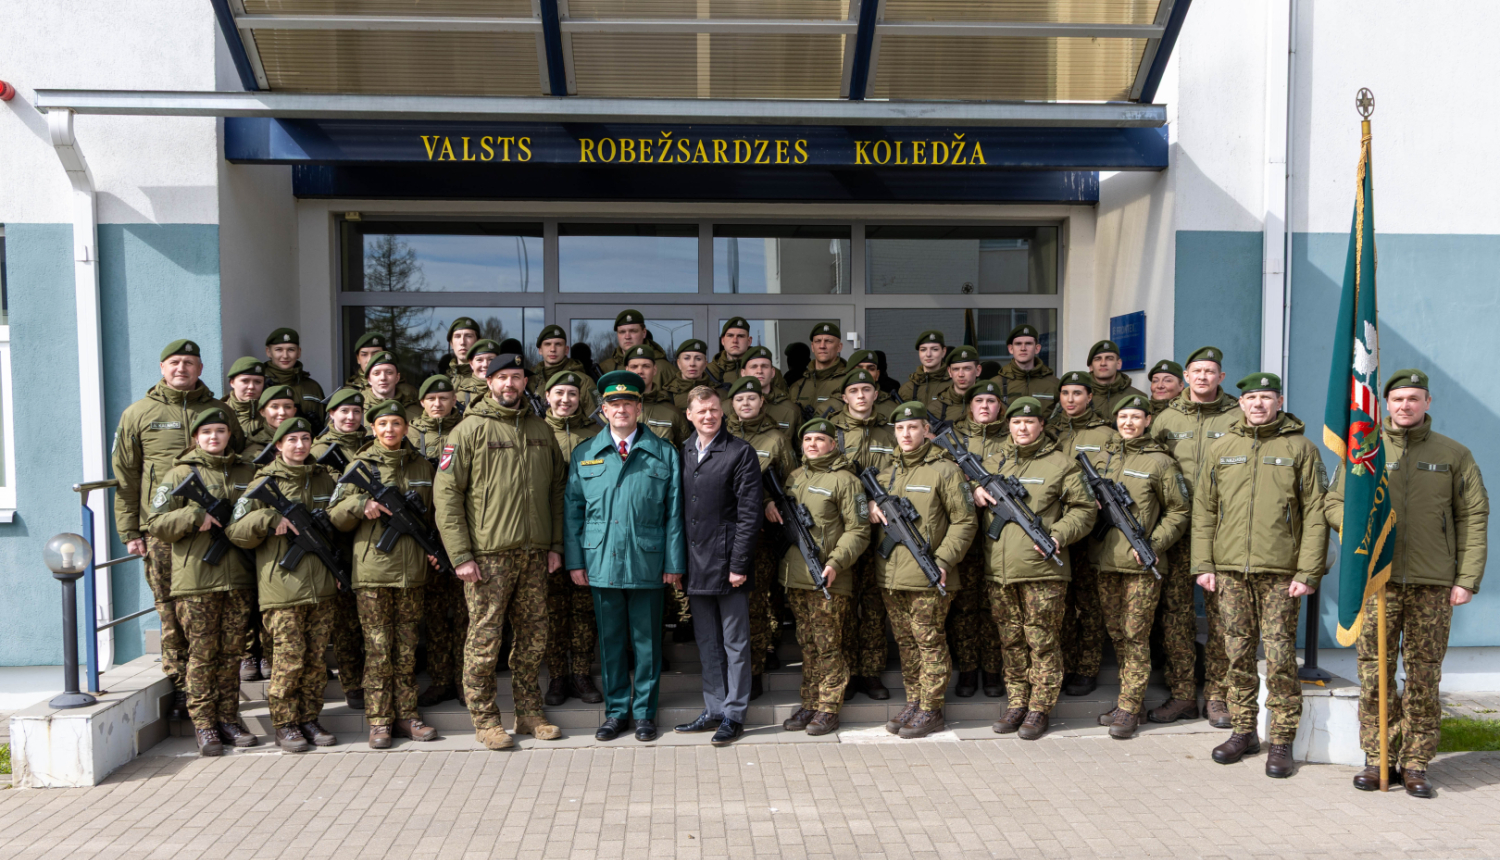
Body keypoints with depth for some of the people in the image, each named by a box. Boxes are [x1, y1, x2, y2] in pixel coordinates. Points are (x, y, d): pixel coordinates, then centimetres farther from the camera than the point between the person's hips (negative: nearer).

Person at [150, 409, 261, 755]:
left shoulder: (247, 473, 13)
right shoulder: (181, 474, 2)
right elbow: (158, 524, -2)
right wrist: (196, 515, -16)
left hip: (239, 579, 3)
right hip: (196, 581, -3)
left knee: (232, 652, 9)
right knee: (202, 653, 1)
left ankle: (228, 719, 17)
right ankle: (204, 725, 8)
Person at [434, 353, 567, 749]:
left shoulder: (541, 430, 12)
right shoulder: (470, 430, -3)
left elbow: (556, 490, 16)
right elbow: (446, 493, -6)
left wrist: (555, 544, 9)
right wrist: (460, 554, -11)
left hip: (534, 553, 5)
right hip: (488, 554, -4)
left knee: (533, 636, 9)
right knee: (485, 637, 0)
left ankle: (529, 713, 22)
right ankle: (484, 719, 13)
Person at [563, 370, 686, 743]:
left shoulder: (663, 454, 4)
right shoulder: (584, 455, 8)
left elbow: (674, 513, 3)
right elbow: (572, 511, 8)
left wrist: (674, 563, -1)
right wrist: (575, 561, 2)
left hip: (647, 564, -1)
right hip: (601, 564, 1)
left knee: (647, 641, 6)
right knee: (610, 640, 9)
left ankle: (645, 712, 20)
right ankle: (616, 711, 22)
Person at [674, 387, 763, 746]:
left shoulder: (740, 452, -7)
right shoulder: (684, 451, 10)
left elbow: (749, 513, -10)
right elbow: (680, 507, 12)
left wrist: (739, 564, -14)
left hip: (727, 562, -6)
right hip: (696, 564, 6)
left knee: (735, 643, 4)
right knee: (707, 643, 14)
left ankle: (734, 714, 14)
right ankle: (714, 709, 26)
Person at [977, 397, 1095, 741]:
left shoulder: (1062, 463, 2)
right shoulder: (994, 461, 15)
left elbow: (1083, 509, 0)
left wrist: (1058, 535, -16)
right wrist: (974, 492, 3)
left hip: (1043, 569, -4)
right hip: (1000, 570, 4)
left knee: (1042, 642, 0)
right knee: (1011, 641, 12)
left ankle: (1040, 708, 11)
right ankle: (1017, 702, 23)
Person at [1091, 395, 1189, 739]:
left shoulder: (1159, 461, -4)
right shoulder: (1104, 456, 11)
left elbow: (1179, 511, -2)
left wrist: (1153, 545, -12)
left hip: (1141, 565, -5)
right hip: (1106, 561, 5)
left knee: (1136, 636, -2)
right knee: (1116, 633, 11)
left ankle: (1129, 709, 5)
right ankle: (1132, 701, 24)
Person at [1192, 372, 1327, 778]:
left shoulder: (1300, 449, 2)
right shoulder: (1221, 449, 11)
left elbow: (1315, 515, -1)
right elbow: (1204, 511, 11)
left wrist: (1308, 572, -8)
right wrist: (1204, 564, 4)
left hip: (1281, 573, -3)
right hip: (1231, 570, 3)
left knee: (1280, 658, 0)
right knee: (1238, 655, 9)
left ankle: (1281, 741, 11)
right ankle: (1243, 731, 21)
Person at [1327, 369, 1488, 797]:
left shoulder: (1454, 455, 9)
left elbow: (1473, 517, 6)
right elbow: (1334, 503, 14)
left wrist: (1467, 578, -1)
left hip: (1432, 585, 0)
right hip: (1376, 581, 0)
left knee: (1424, 678, 2)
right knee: (1375, 675, 1)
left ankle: (1416, 764, 12)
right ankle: (1377, 759, 10)